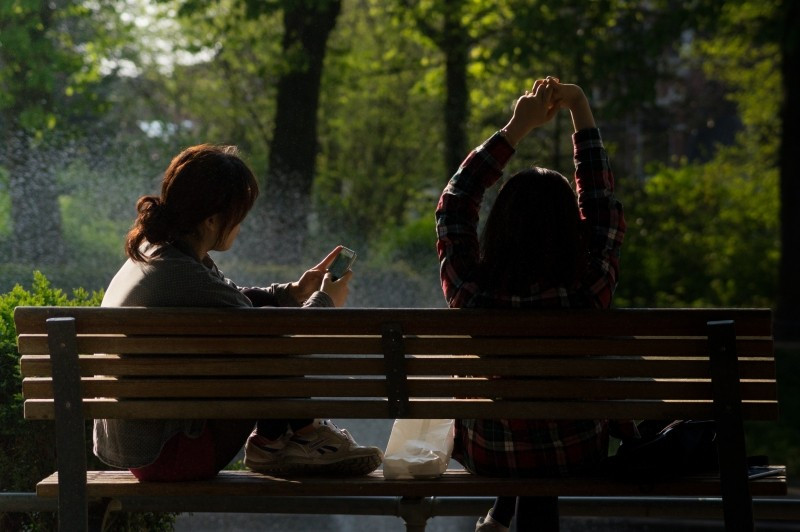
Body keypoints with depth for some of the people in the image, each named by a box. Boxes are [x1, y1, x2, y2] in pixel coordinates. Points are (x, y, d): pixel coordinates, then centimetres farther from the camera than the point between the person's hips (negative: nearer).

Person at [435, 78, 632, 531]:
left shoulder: (470, 290, -26)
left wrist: (517, 128, -5)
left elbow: (455, 203, -10)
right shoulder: (588, 290, -27)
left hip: (486, 457, 1)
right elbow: (603, 205, -11)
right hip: (576, 458, -1)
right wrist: (581, 110, -4)